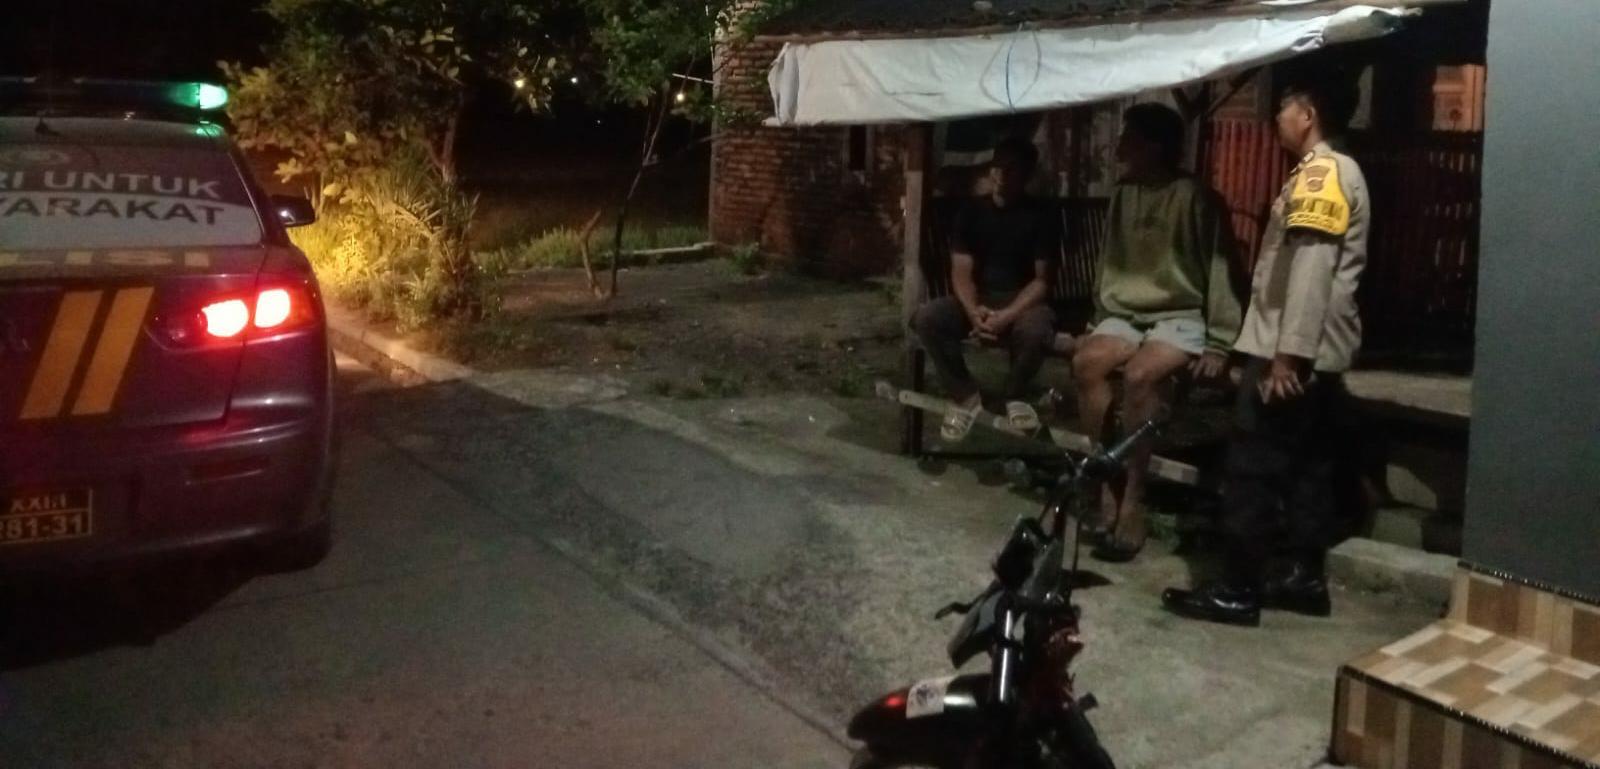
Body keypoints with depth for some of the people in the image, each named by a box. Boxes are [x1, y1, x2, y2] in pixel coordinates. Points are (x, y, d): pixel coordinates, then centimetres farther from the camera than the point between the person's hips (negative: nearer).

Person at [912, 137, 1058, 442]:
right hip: (977, 299, 3)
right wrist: (973, 311, -24)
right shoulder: (971, 212, 4)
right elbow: (961, 273, -2)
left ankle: (1015, 395, -5)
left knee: (1035, 331, -38)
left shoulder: (1040, 215, -3)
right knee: (924, 318, -26)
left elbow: (1042, 279, -8)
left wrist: (1007, 316, -24)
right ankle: (966, 396, -9)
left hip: (1022, 300, -3)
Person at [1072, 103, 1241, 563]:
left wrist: (1219, 343, -15)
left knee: (1138, 375, -35)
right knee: (1086, 362, -27)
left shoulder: (1195, 199, -9)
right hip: (1126, 314, 6)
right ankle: (1107, 488, -21)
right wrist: (1101, 318, 10)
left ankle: (1132, 506, -28)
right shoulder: (1124, 196, 11)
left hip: (1182, 317, -5)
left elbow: (1221, 271, -10)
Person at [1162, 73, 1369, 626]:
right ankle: (1306, 577, 19)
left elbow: (1312, 269, -22)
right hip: (1317, 352, 10)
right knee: (1307, 466, 12)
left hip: (1294, 351, -10)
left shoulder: (1320, 173, -14)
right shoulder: (1335, 173, 18)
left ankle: (1237, 590, -3)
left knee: (1253, 468, -7)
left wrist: (1287, 353, -25)